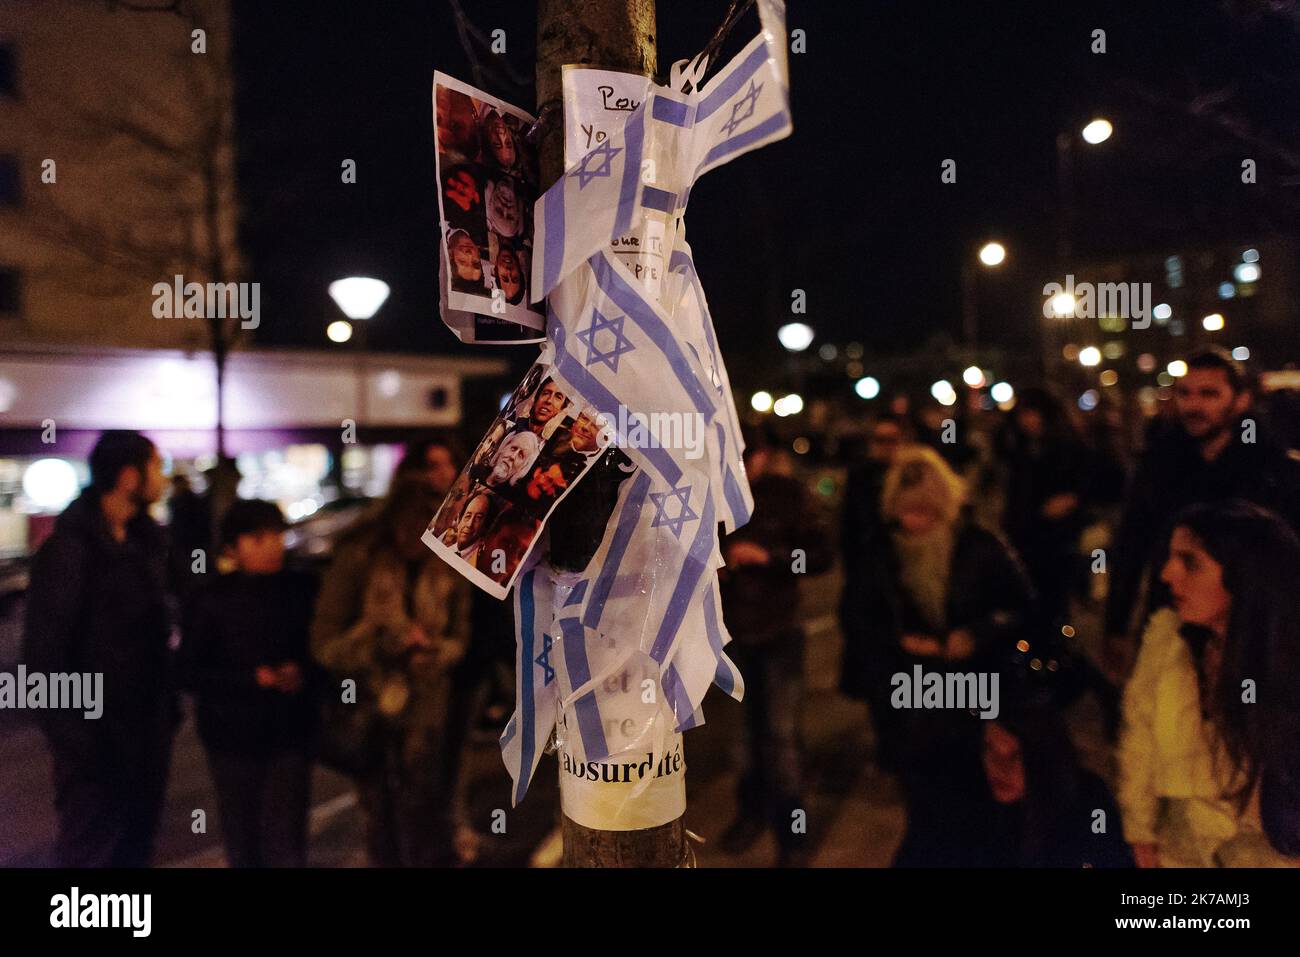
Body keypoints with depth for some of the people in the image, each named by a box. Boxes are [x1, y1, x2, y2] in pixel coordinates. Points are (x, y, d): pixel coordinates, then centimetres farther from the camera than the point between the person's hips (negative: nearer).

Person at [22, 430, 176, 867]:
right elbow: (44, 646, -15)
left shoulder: (147, 537, 7)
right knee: (89, 845, 4)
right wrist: (70, 729, -17)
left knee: (137, 838, 17)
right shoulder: (70, 546, -15)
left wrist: (168, 700, 10)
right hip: (94, 728, -7)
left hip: (146, 720, 7)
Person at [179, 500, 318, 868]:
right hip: (232, 738, 0)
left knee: (285, 840, -4)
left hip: (290, 733, 0)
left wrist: (302, 672, -14)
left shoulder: (302, 590, 0)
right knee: (242, 840, 10)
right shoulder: (211, 601, -2)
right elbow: (190, 672, -5)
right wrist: (254, 678, -16)